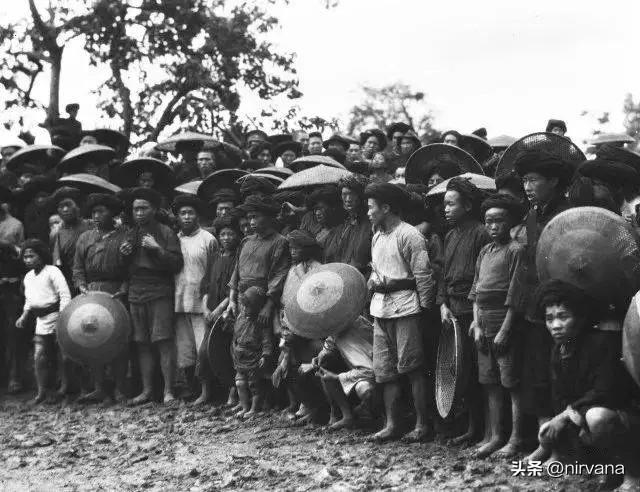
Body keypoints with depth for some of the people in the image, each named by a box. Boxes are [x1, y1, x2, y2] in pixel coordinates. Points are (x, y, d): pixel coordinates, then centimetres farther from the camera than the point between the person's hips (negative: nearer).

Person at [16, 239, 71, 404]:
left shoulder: (52, 271, -11)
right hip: (41, 319, 7)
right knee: (39, 356, 1)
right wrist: (24, 315, 11)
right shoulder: (28, 277, 12)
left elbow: (65, 295, -16)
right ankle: (41, 391, 5)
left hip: (55, 315, -7)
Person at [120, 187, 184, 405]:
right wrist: (122, 254, 6)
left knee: (163, 342, -9)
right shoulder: (131, 235, 18)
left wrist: (157, 249, -15)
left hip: (160, 294, -5)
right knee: (142, 344, 6)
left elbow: (177, 264, -6)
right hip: (135, 294, 5)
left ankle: (168, 391, -6)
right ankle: (147, 390, 13)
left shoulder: (166, 233, 2)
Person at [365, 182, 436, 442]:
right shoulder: (377, 237, 15)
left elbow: (423, 275, -11)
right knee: (385, 369, 8)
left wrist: (425, 308, -12)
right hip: (380, 307, 8)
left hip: (405, 306, -8)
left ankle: (422, 424, 5)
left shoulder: (409, 235, -11)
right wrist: (373, 281, 9)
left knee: (412, 367, -3)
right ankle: (391, 423, 15)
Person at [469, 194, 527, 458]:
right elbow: (475, 291, 14)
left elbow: (515, 295, -12)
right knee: (491, 384, 10)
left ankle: (515, 439, 2)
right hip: (483, 322, 7)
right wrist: (477, 325, 4)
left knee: (512, 384, -3)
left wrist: (505, 331, -14)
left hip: (506, 321, -7)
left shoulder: (516, 250, -7)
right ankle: (495, 436, 17)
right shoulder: (485, 251, 15)